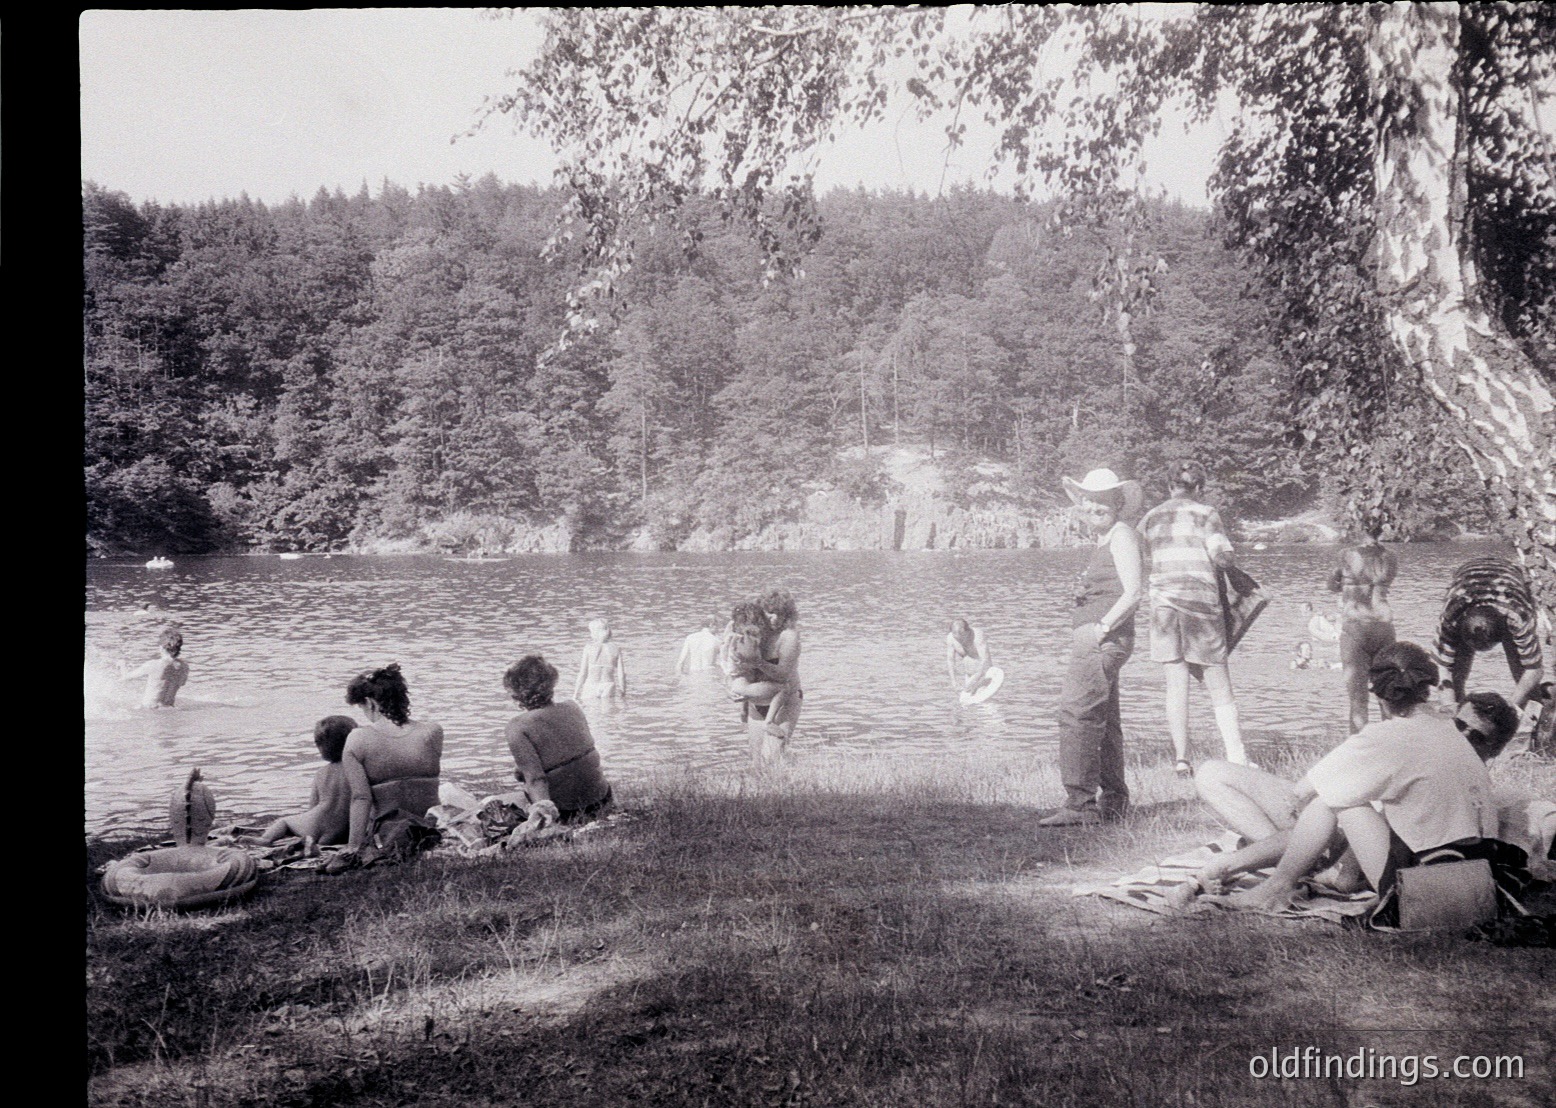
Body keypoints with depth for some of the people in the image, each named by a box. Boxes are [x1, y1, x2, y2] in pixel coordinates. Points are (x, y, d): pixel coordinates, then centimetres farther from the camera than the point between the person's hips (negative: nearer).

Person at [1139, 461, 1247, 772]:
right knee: (1219, 687, 4)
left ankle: (1181, 760, -2)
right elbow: (1223, 558, -8)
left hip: (1163, 600, 3)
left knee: (1176, 684, 4)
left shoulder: (1150, 518, 12)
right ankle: (1236, 758, 0)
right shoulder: (1204, 513, 1)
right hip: (1201, 597, -3)